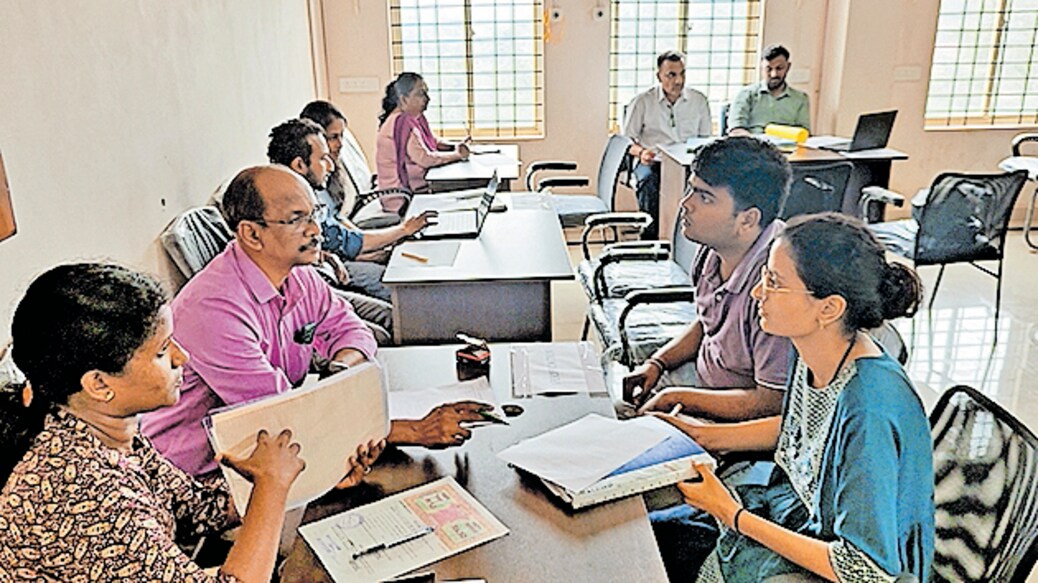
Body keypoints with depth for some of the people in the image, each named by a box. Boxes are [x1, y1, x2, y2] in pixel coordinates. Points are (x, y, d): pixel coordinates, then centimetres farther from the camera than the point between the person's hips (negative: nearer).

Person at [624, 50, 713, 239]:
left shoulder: (699, 101, 15)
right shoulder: (642, 102, 7)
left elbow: (706, 138, 18)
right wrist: (641, 152, -13)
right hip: (652, 163, -1)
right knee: (650, 183, -37)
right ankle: (650, 239, -28)